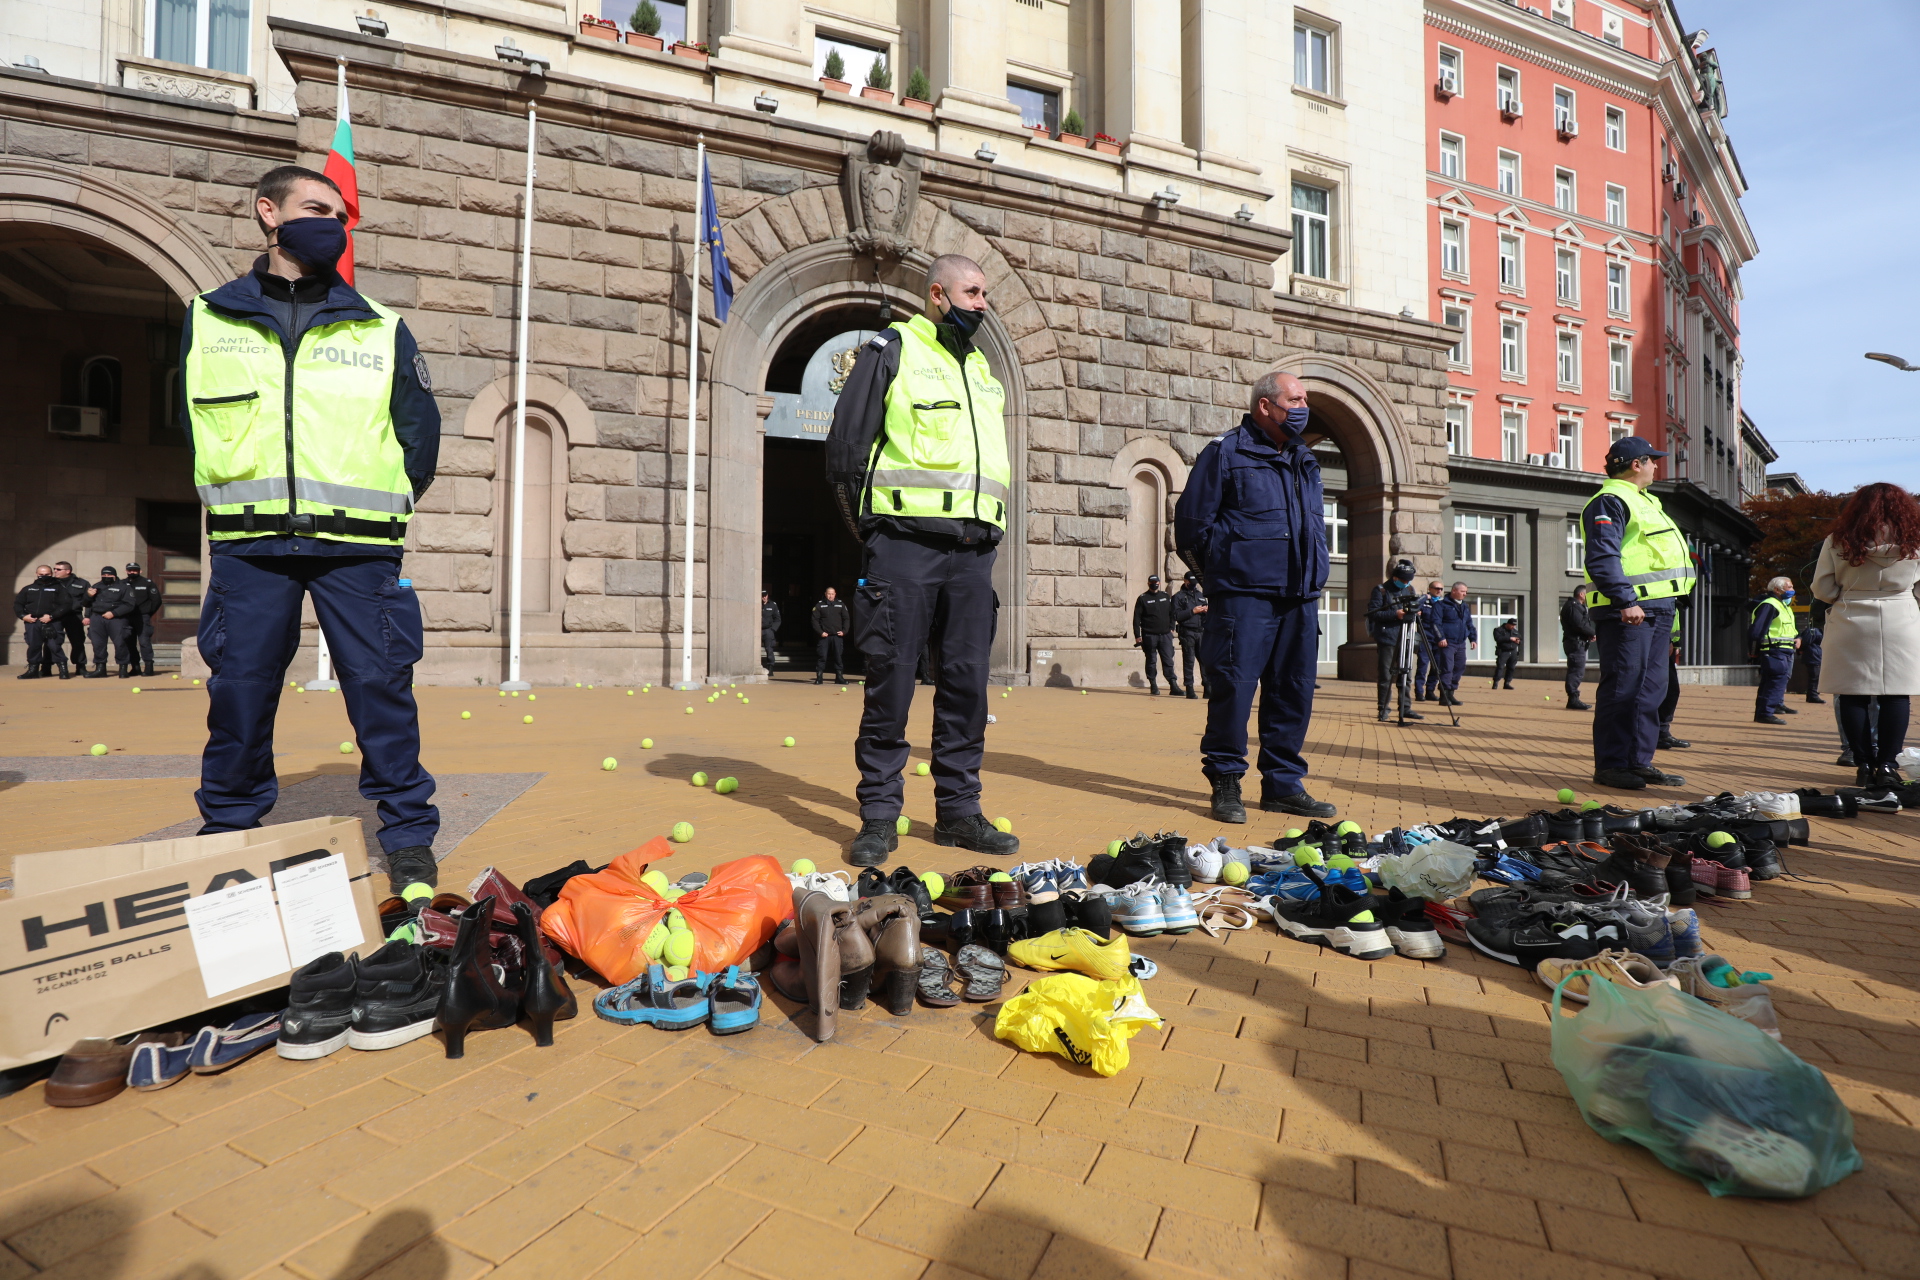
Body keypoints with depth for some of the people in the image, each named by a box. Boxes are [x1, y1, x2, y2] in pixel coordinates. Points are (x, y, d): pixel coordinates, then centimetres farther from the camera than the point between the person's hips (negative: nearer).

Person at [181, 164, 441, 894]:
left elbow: (420, 432, 10)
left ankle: (409, 840, 5)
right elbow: (197, 422, 20)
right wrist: (248, 502, 13)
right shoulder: (208, 319, 13)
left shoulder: (381, 330, 8)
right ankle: (226, 831, 23)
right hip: (248, 544, 2)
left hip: (357, 547, -2)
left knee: (380, 687, -3)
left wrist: (377, 510, 9)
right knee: (239, 694, 6)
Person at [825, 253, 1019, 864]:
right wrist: (871, 528, -1)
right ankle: (879, 815, 7)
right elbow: (845, 445, 1)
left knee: (967, 681, 5)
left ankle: (958, 809, 15)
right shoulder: (890, 350, 5)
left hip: (972, 550, 6)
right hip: (906, 543, -5)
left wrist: (987, 534, 16)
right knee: (890, 679, -4)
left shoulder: (980, 367, 24)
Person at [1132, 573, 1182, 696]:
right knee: (1151, 661, 4)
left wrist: (1171, 628, 8)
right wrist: (1137, 636, -6)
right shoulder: (1142, 598, 1)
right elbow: (1137, 618, -1)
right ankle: (1153, 686, 12)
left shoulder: (1166, 596, 13)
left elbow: (1172, 613, 19)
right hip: (1149, 635, -2)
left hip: (1165, 635, 3)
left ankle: (1173, 687, -5)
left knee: (1168, 661, -3)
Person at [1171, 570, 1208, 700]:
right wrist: (1193, 611, -13)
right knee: (1189, 661, -3)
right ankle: (1189, 689, 0)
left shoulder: (1200, 595, 22)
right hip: (1187, 632, -4)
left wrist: (1206, 610, 4)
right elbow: (1176, 615, -7)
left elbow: (1205, 615, 27)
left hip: (1201, 631, 4)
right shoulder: (1178, 596, 5)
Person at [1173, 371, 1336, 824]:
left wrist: (1312, 575, 18)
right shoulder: (1226, 452, 0)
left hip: (1300, 599, 7)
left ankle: (1284, 785, 17)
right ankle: (1225, 783, 5)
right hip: (1244, 595, -7)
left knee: (1295, 691, 7)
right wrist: (1221, 571, 3)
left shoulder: (1306, 462, 21)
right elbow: (1191, 522, -2)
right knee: (1233, 687, -8)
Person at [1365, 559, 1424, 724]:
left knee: (1406, 675, 7)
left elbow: (1413, 608, 22)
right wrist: (1394, 614, -20)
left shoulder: (1409, 589, 14)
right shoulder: (1381, 590, -4)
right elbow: (1373, 613, -10)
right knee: (1385, 676, -2)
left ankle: (1405, 708, 14)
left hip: (1405, 639, 6)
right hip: (1386, 639, -6)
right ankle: (1383, 710, 4)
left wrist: (1415, 613, -1)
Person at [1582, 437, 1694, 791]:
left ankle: (1639, 762, 17)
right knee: (1622, 688, -9)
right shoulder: (1610, 501, -8)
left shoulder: (1643, 501, 24)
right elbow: (1602, 559, -19)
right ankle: (1610, 765, -4)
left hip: (1658, 608, 10)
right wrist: (1626, 601, -27)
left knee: (1651, 688, 11)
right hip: (1627, 610, -10)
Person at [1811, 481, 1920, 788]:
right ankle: (1887, 765, 3)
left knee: (1853, 695, 3)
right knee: (1895, 695, 4)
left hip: (1850, 624, -1)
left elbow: (1821, 589, -3)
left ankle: (1864, 764, 6)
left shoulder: (1837, 542, -3)